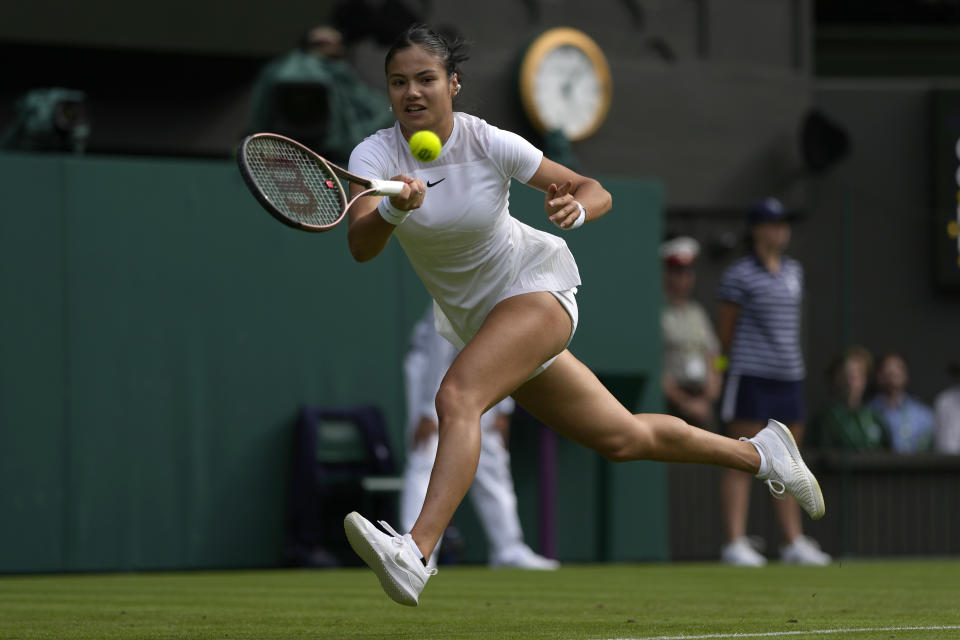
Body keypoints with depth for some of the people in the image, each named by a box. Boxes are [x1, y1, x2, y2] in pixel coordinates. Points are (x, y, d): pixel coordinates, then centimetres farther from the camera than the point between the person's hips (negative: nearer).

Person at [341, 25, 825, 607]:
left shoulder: (488, 143, -17)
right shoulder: (375, 154, -12)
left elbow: (598, 192, -10)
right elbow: (360, 246, -28)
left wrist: (575, 208, -33)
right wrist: (393, 209, -49)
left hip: (536, 283, -5)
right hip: (473, 316, 5)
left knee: (456, 397, -32)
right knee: (622, 438, 15)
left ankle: (414, 556, -47)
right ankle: (760, 454, 36)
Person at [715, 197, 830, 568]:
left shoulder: (794, 272, 15)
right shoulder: (739, 275, -6)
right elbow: (725, 329, -1)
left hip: (789, 377, 7)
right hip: (749, 378, -7)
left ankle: (793, 541, 16)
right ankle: (735, 543, -9)